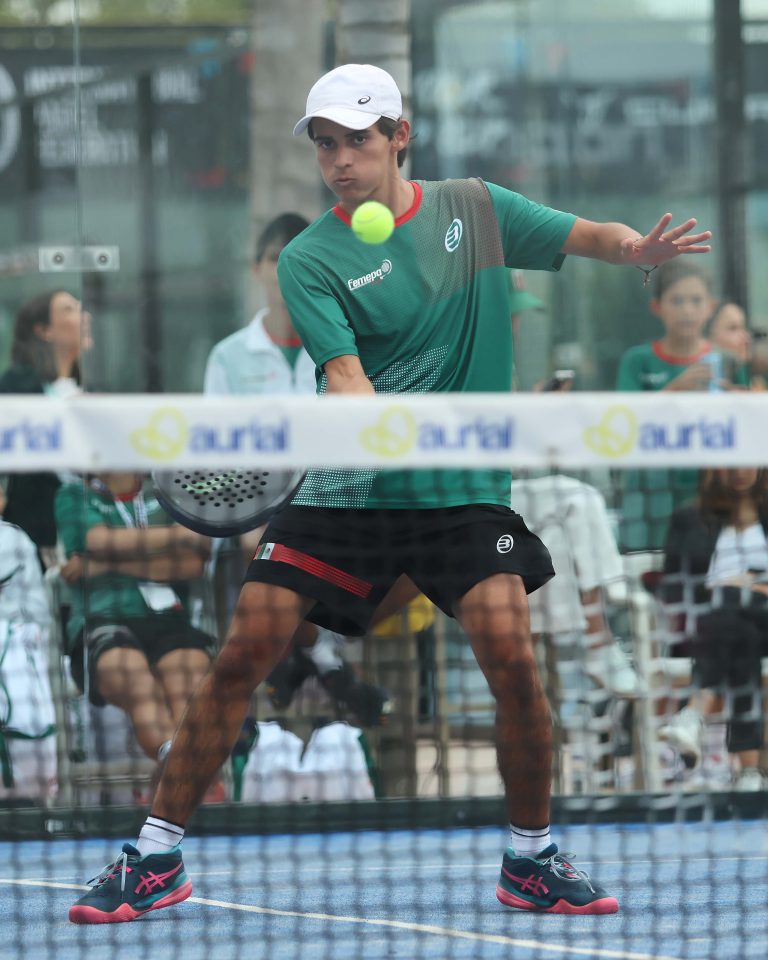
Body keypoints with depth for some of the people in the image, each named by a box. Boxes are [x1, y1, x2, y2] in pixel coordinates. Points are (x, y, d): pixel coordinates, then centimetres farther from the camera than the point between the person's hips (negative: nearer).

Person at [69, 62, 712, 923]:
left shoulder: (475, 208, 5)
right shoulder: (310, 259, -4)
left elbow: (582, 236, 7)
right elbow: (343, 372, -14)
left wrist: (634, 245, -16)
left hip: (463, 490, 1)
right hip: (348, 492, -1)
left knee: (511, 657, -18)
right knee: (242, 655, -7)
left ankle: (532, 863, 2)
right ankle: (155, 859, 6)